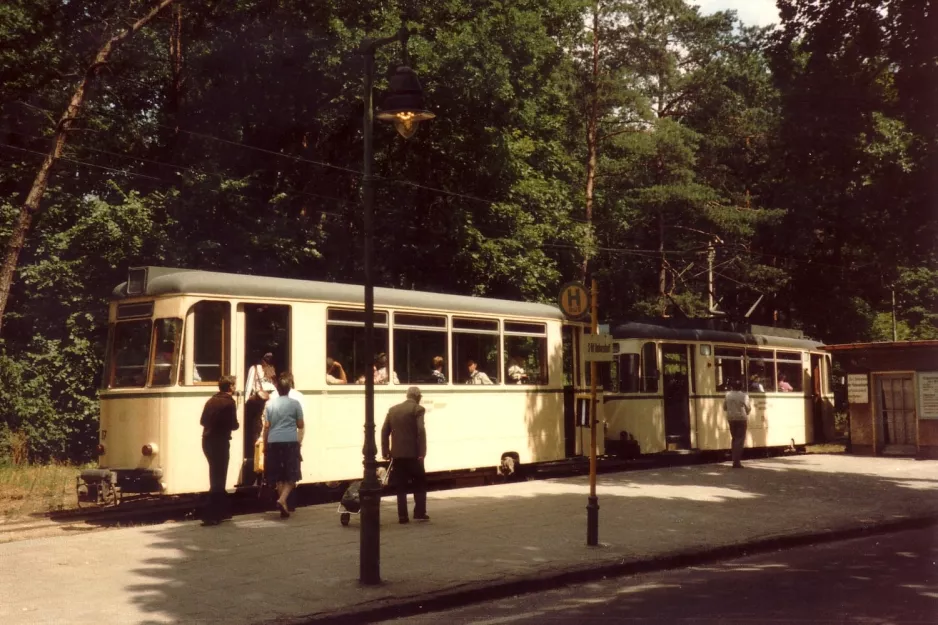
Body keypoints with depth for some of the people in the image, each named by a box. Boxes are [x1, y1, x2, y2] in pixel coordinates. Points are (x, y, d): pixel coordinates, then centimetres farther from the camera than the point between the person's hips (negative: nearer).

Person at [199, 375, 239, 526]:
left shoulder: (211, 401, 10)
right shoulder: (229, 402, -11)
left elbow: (202, 421, 12)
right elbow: (234, 425, -13)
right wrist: (227, 425, 7)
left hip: (207, 441, 7)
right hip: (220, 442, -7)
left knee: (216, 477, 19)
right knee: (218, 480, -3)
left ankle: (221, 511, 27)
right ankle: (210, 516, -8)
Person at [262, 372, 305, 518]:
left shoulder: (270, 404, 6)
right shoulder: (295, 403, 0)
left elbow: (266, 426, 5)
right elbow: (300, 425, 5)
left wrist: (265, 445, 13)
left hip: (274, 442, 3)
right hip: (290, 441, -3)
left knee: (278, 476, 10)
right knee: (291, 475, 4)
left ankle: (284, 507, 13)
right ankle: (282, 500, -17)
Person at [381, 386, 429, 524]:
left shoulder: (393, 409, 11)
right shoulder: (418, 409, -5)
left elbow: (385, 431, 8)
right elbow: (421, 431, -15)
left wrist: (385, 451, 12)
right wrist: (422, 452, -14)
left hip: (397, 454, 4)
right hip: (413, 453, -4)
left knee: (401, 486, 8)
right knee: (420, 483, 10)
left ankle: (402, 516, 5)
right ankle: (419, 513, 5)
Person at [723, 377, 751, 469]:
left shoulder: (728, 395, 0)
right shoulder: (744, 395, -11)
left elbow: (724, 407, 7)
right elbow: (748, 408, -6)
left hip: (731, 419, 4)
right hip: (741, 418, -4)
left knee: (735, 439, 17)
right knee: (740, 440, -1)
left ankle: (735, 460, 18)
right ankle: (736, 462, -7)